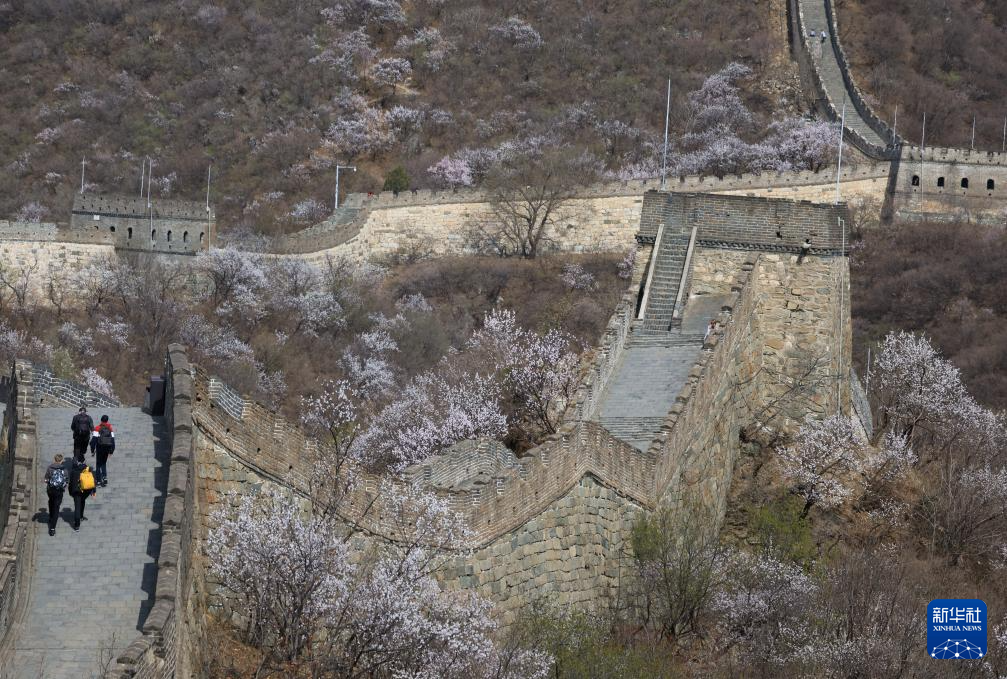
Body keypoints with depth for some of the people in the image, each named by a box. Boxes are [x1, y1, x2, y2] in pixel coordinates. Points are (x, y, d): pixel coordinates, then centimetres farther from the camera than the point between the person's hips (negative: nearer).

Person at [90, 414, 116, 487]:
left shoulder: (97, 429, -7)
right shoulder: (110, 429, 4)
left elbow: (94, 440, -11)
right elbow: (113, 440, 5)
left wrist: (92, 450, -5)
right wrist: (111, 450, 12)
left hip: (100, 448, -3)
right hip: (107, 448, 3)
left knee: (98, 464, 8)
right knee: (104, 463, 18)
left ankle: (98, 480, 5)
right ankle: (105, 477, 0)